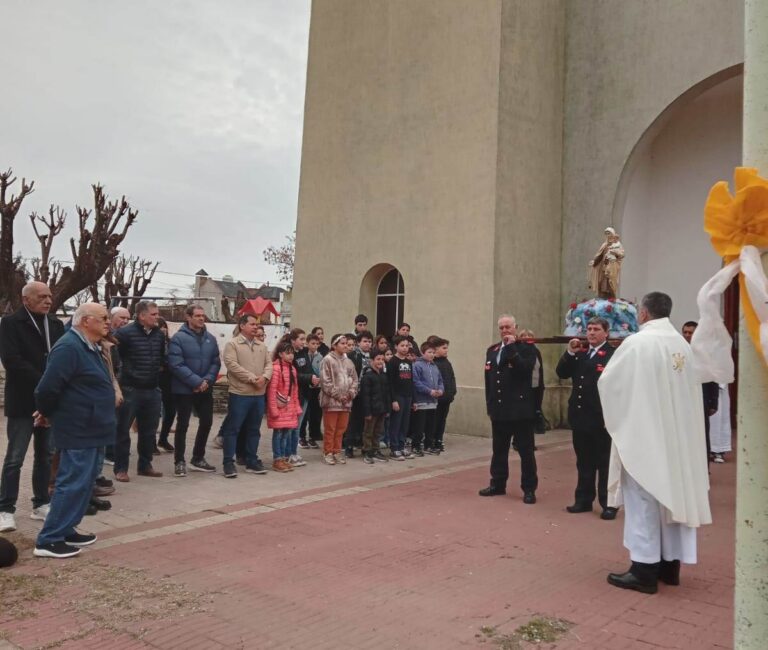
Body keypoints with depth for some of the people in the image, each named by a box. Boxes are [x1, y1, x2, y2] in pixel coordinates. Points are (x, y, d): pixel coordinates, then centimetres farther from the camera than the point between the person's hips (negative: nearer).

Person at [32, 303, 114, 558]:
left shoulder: (89, 347, 13)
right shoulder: (69, 347, -20)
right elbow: (47, 387, -22)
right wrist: (47, 413, -5)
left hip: (89, 428, 10)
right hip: (78, 430, -10)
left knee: (84, 481, 15)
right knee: (73, 483, -6)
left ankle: (65, 530, 25)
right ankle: (48, 540, 2)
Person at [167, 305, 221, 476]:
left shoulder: (210, 338, 6)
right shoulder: (178, 338, -12)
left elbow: (216, 363, 4)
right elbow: (177, 365, -19)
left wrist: (207, 380, -13)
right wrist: (197, 382, -21)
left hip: (206, 389, 6)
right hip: (184, 389, -6)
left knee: (206, 422, 12)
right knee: (182, 425, 3)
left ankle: (198, 459, 27)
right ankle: (179, 462, 14)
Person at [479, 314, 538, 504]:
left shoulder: (525, 348, -5)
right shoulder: (492, 350, 13)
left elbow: (524, 370, -23)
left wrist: (512, 347, -21)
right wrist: (490, 404, 13)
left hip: (520, 409, -6)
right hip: (499, 409, 6)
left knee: (525, 451, 2)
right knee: (499, 449, 14)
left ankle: (529, 488, 9)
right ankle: (498, 484, 24)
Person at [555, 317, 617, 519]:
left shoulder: (613, 355, -10)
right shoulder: (579, 354, 11)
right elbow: (562, 374, 5)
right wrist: (570, 353, -8)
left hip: (602, 419, -6)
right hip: (580, 417, 6)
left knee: (605, 463, 5)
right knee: (584, 462, 15)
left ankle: (608, 504, 13)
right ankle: (584, 500, 24)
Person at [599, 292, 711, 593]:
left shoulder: (637, 343, -15)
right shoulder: (683, 344, 5)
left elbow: (607, 382, -10)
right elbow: (691, 390, 11)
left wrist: (618, 414, 8)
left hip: (643, 433, -7)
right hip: (676, 435, 7)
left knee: (643, 500, -1)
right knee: (671, 495, 13)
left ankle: (644, 570, 3)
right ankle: (670, 564, 22)